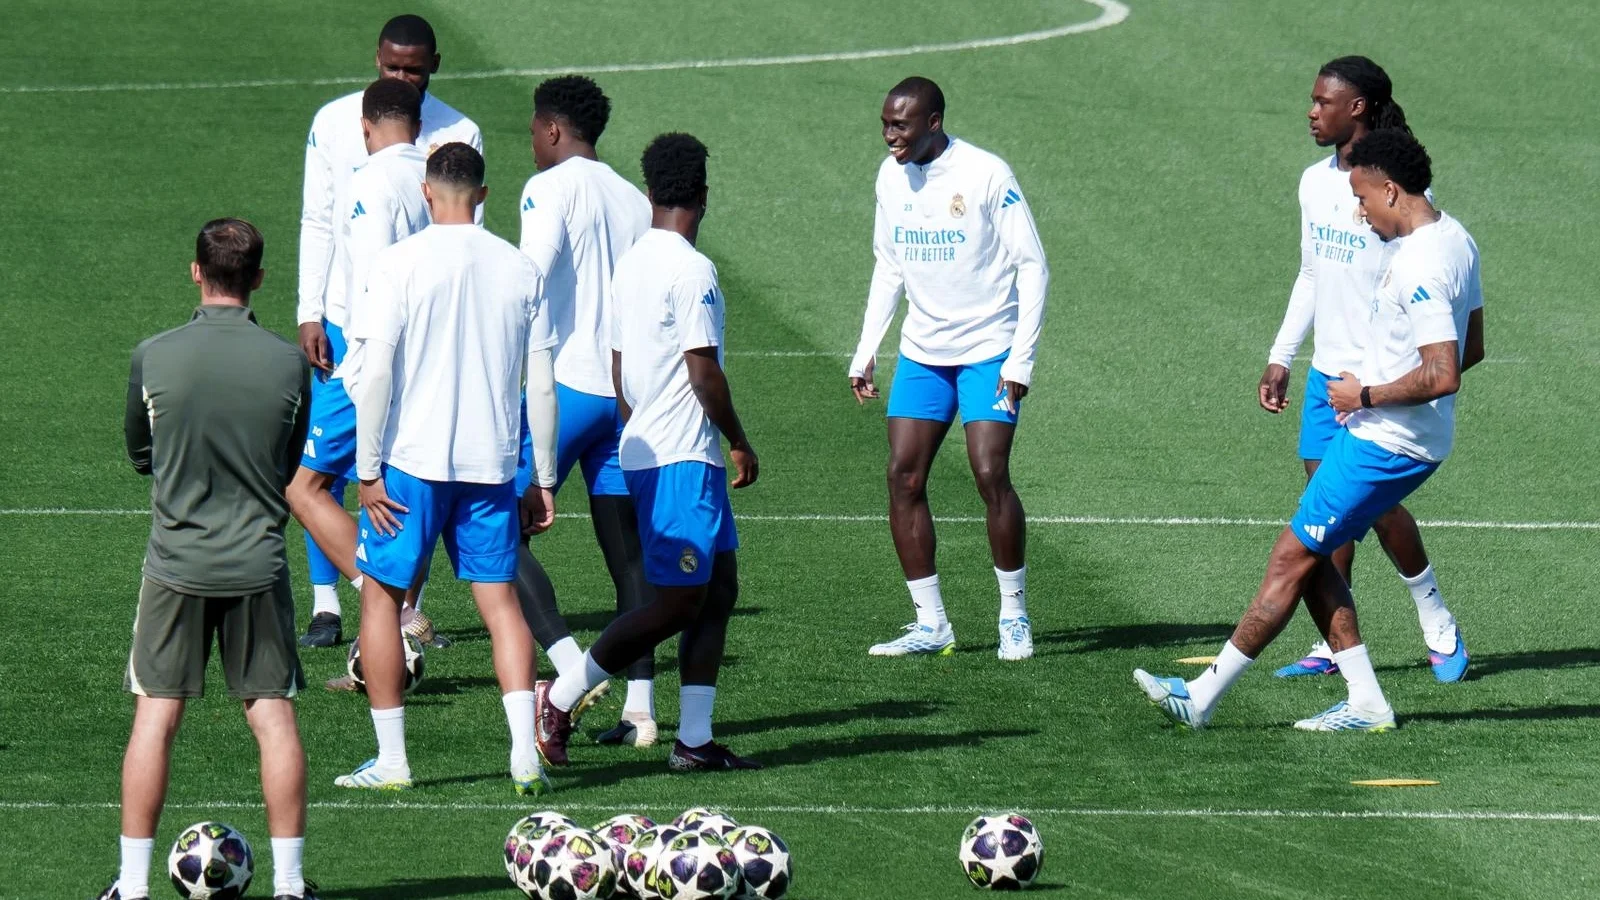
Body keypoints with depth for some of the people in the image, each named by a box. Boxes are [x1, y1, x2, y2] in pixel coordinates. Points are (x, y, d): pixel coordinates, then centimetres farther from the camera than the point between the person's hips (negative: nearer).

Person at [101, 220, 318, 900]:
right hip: (259, 563, 1)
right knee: (274, 717, 5)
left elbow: (140, 455, 7)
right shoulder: (288, 363, -5)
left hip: (176, 562, -1)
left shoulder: (154, 358, -8)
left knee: (156, 716, 5)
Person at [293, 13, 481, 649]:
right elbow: (316, 223, 3)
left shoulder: (458, 136, 1)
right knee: (323, 466, -3)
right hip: (344, 321, 0)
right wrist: (309, 315, -2)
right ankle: (326, 604, 4)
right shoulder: (334, 124, 2)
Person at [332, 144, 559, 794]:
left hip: (412, 459, -3)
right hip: (491, 464, 3)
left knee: (382, 594, 10)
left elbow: (376, 374, -11)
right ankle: (525, 754, -5)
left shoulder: (401, 264, -6)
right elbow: (542, 386, 7)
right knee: (500, 599, 7)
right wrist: (544, 481, 13)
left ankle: (391, 760, 9)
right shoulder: (520, 270, 5)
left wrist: (368, 471, -6)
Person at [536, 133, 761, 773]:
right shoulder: (691, 269, -16)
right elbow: (703, 372, -18)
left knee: (718, 589, 9)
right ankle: (561, 699, -2)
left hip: (644, 451, 9)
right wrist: (740, 442, -6)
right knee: (677, 603, -6)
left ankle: (694, 739, 5)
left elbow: (618, 365, 17)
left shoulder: (630, 264, 11)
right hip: (683, 457, -9)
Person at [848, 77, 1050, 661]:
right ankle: (930, 624, 3)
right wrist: (865, 351, 9)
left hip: (988, 350, -6)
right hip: (922, 350, 6)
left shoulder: (986, 175, -14)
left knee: (990, 476, -14)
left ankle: (1015, 616, 1)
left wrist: (1021, 359, -16)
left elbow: (1032, 266, -10)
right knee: (903, 476, -4)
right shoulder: (892, 176, 4)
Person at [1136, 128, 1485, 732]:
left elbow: (1442, 373, -31)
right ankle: (1365, 702, 14)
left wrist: (1366, 396, -17)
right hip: (1376, 434, 10)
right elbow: (1470, 349, 17)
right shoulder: (1453, 239, 8)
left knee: (1292, 559, -3)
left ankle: (1202, 698, 4)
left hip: (1384, 446, -10)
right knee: (1310, 558, 14)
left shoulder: (1421, 268, -24)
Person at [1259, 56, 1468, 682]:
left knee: (1375, 502, -7)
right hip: (1325, 372, 7)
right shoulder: (1315, 183, 10)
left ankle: (1439, 628, 11)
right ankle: (1333, 645, 8)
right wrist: (1280, 357, 17)